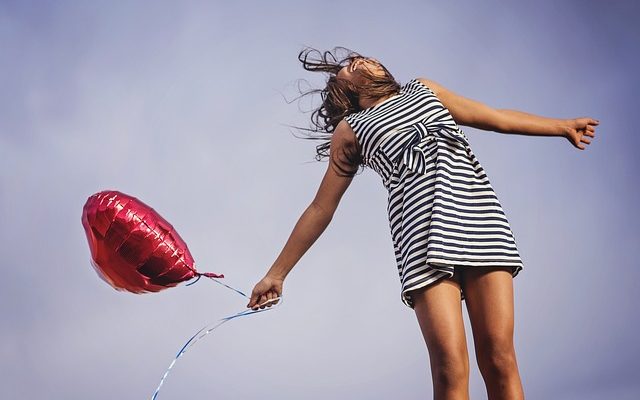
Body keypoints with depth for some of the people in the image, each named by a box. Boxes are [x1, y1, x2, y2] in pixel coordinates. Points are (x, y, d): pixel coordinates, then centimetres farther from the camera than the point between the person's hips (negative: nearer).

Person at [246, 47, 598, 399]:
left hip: (480, 215, 2)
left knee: (499, 359, -9)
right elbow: (320, 209, 22)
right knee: (450, 369, -17)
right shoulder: (350, 131, 21)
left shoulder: (423, 89, 30)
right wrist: (277, 272, 20)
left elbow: (496, 118, 36)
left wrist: (561, 126, 38)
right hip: (423, 232, -2)